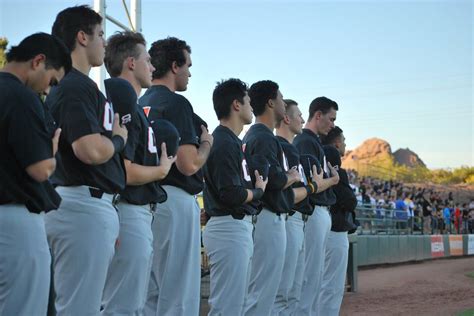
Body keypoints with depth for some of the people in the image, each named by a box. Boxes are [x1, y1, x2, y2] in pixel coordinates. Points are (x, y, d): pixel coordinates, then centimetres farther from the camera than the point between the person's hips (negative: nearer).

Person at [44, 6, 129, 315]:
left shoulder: (66, 84, 19)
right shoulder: (77, 86, -13)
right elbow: (92, 150, -26)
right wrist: (119, 138, -5)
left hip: (89, 206, 10)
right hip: (85, 205, -10)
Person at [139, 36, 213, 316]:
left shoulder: (141, 104, 14)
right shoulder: (176, 103, -11)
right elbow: (189, 164, -19)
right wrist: (207, 142, 1)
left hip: (148, 199, 9)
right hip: (175, 201, -9)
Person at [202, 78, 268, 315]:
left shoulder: (234, 141, 17)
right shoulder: (224, 143, -14)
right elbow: (231, 194, -21)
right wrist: (259, 190, -5)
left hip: (240, 227, 10)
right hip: (229, 227, -10)